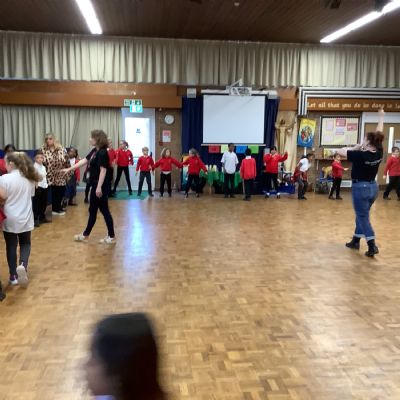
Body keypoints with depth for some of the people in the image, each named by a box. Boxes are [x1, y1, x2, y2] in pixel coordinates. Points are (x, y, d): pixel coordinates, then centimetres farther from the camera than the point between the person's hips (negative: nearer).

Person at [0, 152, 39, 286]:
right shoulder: (30, 178, 0)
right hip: (25, 218, 3)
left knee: (11, 246, 10)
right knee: (25, 244, 18)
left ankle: (14, 276, 16)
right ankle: (23, 265, -9)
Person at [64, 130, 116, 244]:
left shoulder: (102, 153, -18)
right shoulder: (94, 151, 11)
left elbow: (103, 170, -22)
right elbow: (84, 161, 20)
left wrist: (99, 187, -25)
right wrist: (70, 169, 23)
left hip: (100, 186, -10)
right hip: (95, 185, 10)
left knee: (104, 210, -2)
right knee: (92, 210, 14)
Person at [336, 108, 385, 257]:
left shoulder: (360, 155, -22)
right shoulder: (379, 153, -4)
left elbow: (340, 151, -17)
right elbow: (378, 134, 9)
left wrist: (357, 147, -9)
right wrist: (381, 117, 22)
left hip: (360, 188, -7)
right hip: (373, 187, 7)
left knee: (363, 217, -1)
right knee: (361, 215, 17)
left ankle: (372, 246, -6)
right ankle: (355, 241, 26)